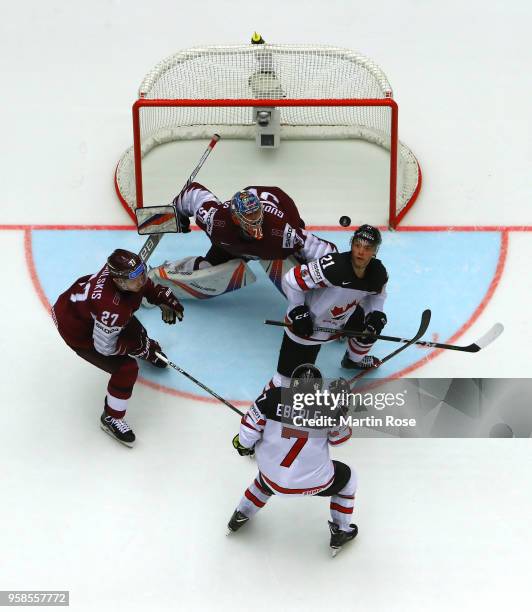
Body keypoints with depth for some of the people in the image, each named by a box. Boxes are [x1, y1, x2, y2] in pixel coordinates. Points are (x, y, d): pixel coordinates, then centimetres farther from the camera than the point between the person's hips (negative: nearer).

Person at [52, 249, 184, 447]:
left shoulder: (122, 268, -24)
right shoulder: (111, 307, -44)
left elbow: (147, 285, 2)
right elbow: (105, 346, -29)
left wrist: (164, 300, -6)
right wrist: (141, 348, -20)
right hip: (77, 331, -8)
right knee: (126, 369, -10)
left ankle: (142, 345, 64)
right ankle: (111, 418, 12)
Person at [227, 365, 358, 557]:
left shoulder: (272, 397, -17)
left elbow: (249, 429, -9)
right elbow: (339, 438, -1)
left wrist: (244, 445, 10)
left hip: (273, 478, 3)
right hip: (314, 482, -2)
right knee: (347, 478, 28)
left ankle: (240, 517, 49)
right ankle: (340, 533, 36)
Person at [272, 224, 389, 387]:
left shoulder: (378, 273, -16)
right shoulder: (332, 266, -36)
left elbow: (377, 293, 9)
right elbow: (290, 281, -27)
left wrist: (376, 315, -9)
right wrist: (298, 312, -23)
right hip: (307, 323, -6)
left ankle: (354, 359, 47)